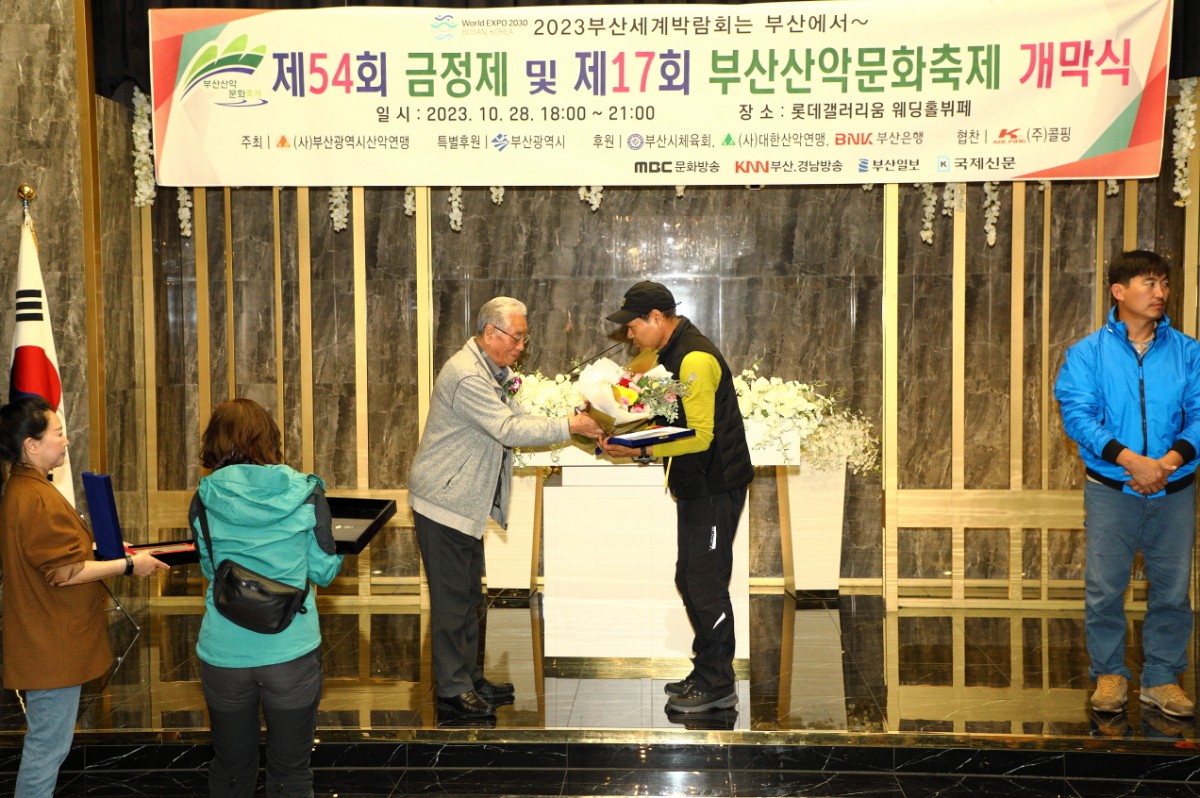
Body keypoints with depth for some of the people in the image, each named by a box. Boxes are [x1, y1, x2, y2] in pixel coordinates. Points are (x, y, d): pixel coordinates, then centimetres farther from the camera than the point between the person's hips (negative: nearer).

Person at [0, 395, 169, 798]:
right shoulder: (37, 499, -23)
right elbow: (65, 573, -23)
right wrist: (128, 564, -16)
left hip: (43, 640, 11)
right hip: (53, 645, -11)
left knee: (45, 741, 21)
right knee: (49, 745, 0)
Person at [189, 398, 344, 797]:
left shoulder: (205, 498, -4)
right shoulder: (305, 493, -7)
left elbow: (210, 568, 9)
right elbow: (323, 571, 1)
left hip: (224, 652, 1)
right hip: (291, 650, -1)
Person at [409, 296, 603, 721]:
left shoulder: (494, 372, 13)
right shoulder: (466, 375, -22)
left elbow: (518, 420, 12)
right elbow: (510, 431, -26)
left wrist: (575, 422, 0)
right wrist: (569, 426, -23)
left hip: (467, 501, 11)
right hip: (444, 501, -11)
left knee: (468, 594, 16)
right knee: (451, 598, -3)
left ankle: (469, 678, 26)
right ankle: (452, 691, 5)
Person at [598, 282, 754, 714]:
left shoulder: (695, 359, -20)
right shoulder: (673, 354, 13)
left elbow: (700, 436, -24)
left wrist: (641, 451, -26)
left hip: (715, 488, -11)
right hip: (695, 488, 11)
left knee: (706, 586, -4)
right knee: (690, 581, 15)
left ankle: (717, 686, 6)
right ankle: (708, 674, 26)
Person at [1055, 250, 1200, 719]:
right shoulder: (1088, 353, -2)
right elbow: (1077, 414, -12)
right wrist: (1130, 460, -22)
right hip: (1111, 489, -1)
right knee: (1104, 588, 4)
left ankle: (1162, 679, 22)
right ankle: (1109, 674, 21)